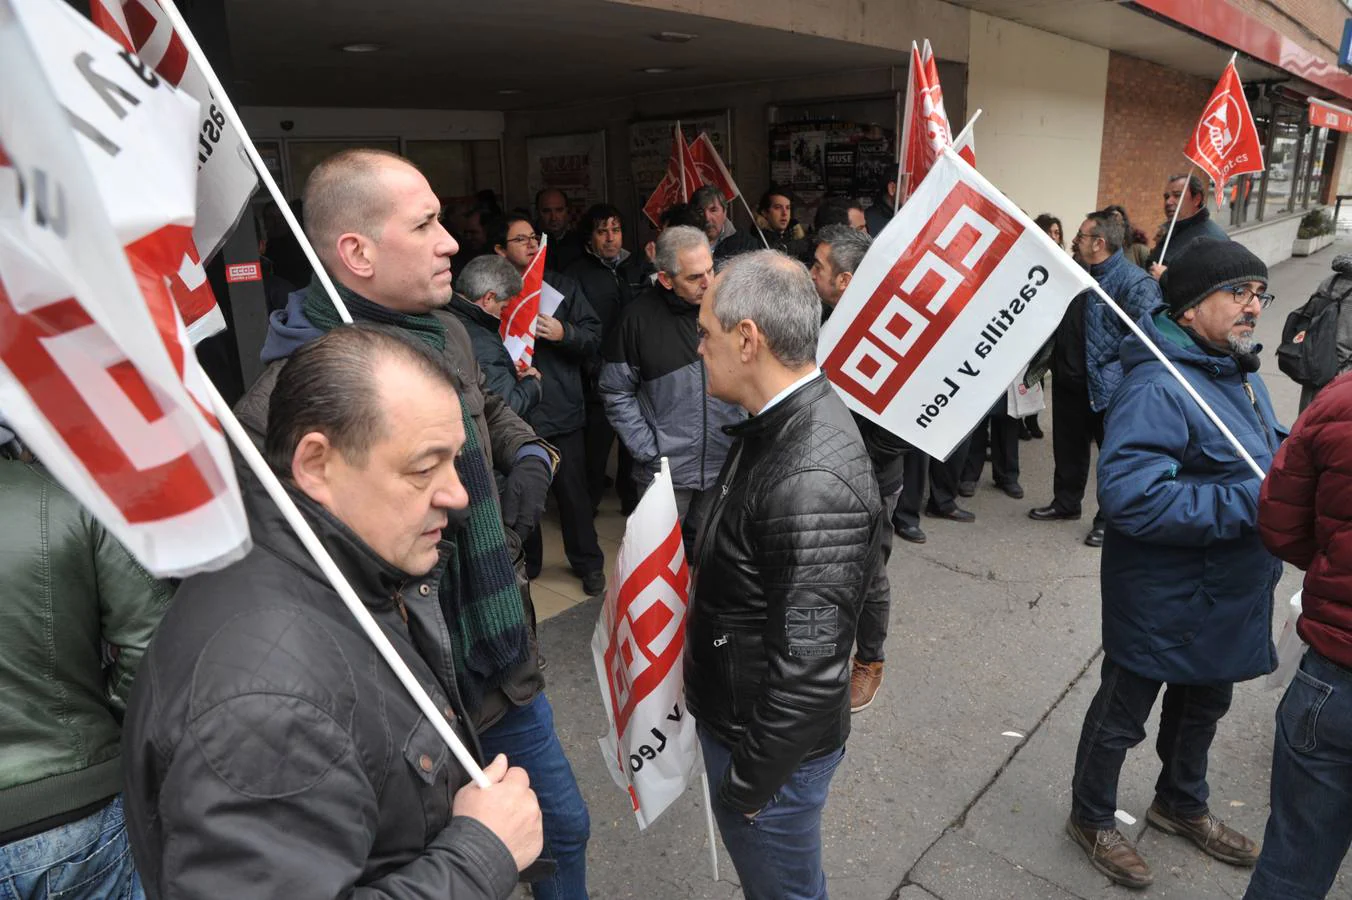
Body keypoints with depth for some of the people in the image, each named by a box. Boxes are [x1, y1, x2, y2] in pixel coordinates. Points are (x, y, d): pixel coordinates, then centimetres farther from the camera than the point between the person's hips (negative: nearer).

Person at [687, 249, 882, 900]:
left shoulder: (813, 482, -34)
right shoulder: (779, 423, -2)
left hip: (776, 743, -8)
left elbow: (808, 669, -30)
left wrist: (750, 783, -19)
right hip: (731, 713, 8)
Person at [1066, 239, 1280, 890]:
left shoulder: (1240, 370, 4)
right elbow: (1128, 495, -37)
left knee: (1204, 703, 28)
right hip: (1164, 604, -9)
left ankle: (1181, 804, 53)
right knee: (1122, 715, 12)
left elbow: (1266, 456, 21)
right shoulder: (1158, 388, -27)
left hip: (1230, 594, 9)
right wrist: (1251, 501, -31)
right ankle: (1091, 819, 36)